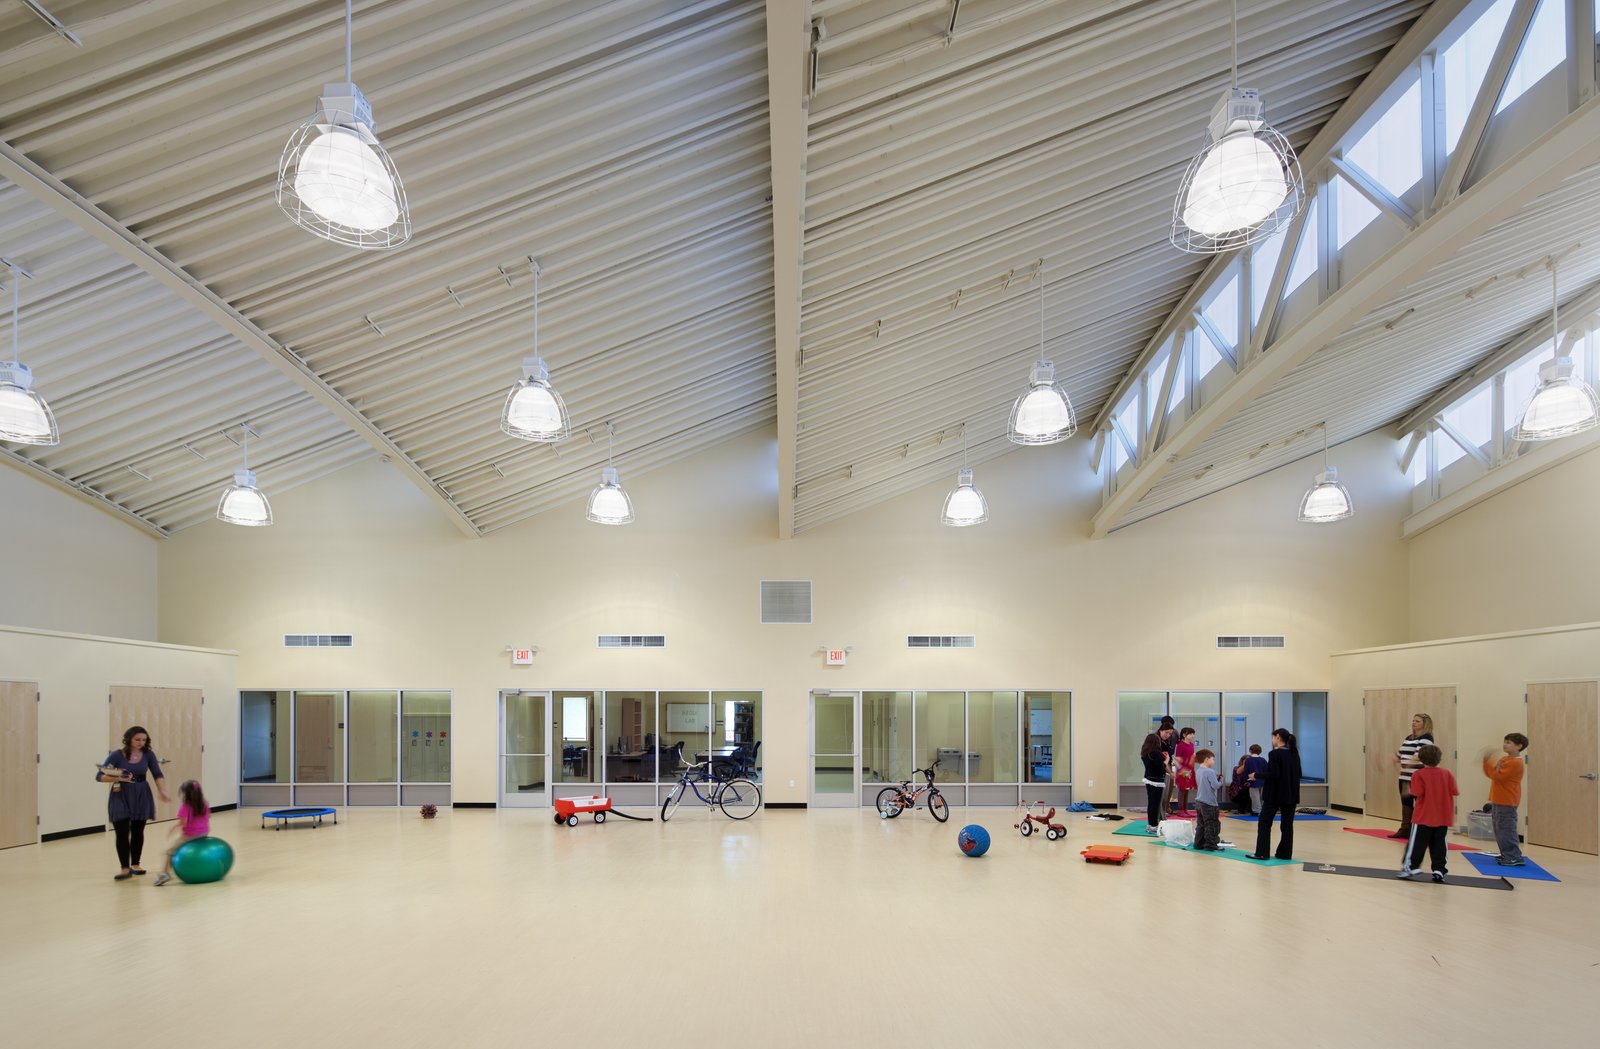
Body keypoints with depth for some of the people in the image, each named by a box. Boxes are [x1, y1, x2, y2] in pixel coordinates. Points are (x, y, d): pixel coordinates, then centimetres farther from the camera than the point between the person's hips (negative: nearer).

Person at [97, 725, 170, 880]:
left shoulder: (148, 754, -5)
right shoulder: (117, 755, -12)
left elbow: (157, 775, -7)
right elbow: (99, 776, -11)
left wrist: (162, 792, -21)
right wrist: (118, 778, -27)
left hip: (141, 796, 2)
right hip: (121, 797, -2)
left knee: (138, 831, 9)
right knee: (122, 832, -7)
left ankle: (135, 865, 22)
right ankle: (125, 869, -2)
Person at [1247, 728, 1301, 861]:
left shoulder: (1275, 754, -15)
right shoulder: (1294, 753, 8)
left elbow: (1274, 774, -21)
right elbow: (1298, 774, 14)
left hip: (1275, 794, -7)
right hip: (1291, 794, 7)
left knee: (1264, 823, 2)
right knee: (1287, 824, 10)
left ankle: (1261, 853, 1)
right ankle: (1285, 853, 12)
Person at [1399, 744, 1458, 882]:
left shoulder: (1419, 775, -10)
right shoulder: (1447, 774, 2)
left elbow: (1417, 794, -17)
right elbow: (1454, 793, 1)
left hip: (1423, 818, -4)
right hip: (1443, 819, 4)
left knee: (1417, 843, 3)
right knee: (1439, 844, 8)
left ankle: (1412, 866, 4)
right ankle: (1438, 870, 8)